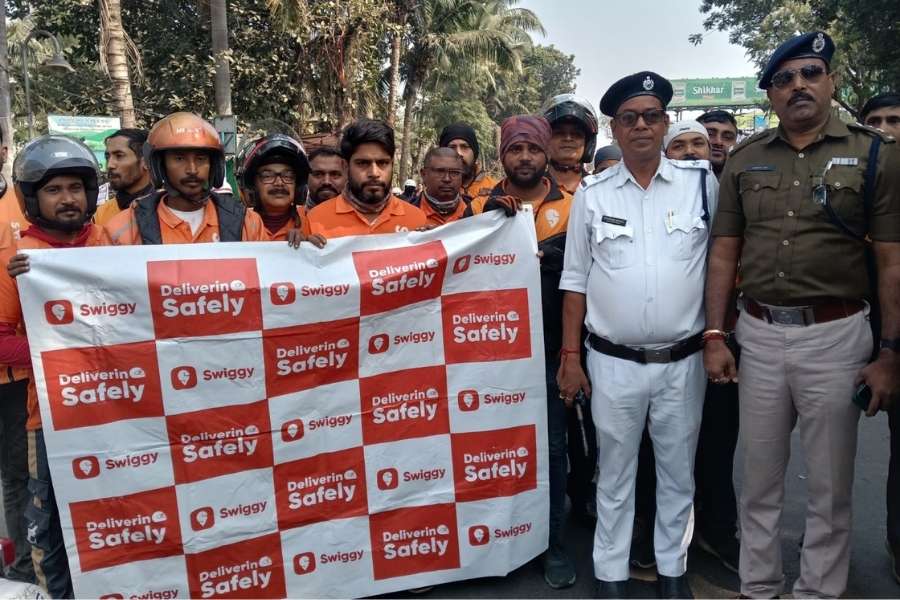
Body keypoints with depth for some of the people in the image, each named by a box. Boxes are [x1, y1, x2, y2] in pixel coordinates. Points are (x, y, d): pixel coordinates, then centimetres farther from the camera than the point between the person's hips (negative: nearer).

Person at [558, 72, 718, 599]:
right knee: (615, 474, 13)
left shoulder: (703, 183, 0)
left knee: (678, 473, 15)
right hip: (613, 362, 0)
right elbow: (575, 281, 3)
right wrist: (570, 356, 0)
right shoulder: (592, 194, 1)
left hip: (684, 360, 1)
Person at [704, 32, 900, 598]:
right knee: (760, 477, 14)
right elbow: (725, 253, 7)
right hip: (758, 333, 3)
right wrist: (715, 335, 1)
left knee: (829, 484, 11)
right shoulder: (744, 159, 6)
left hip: (835, 334, -2)